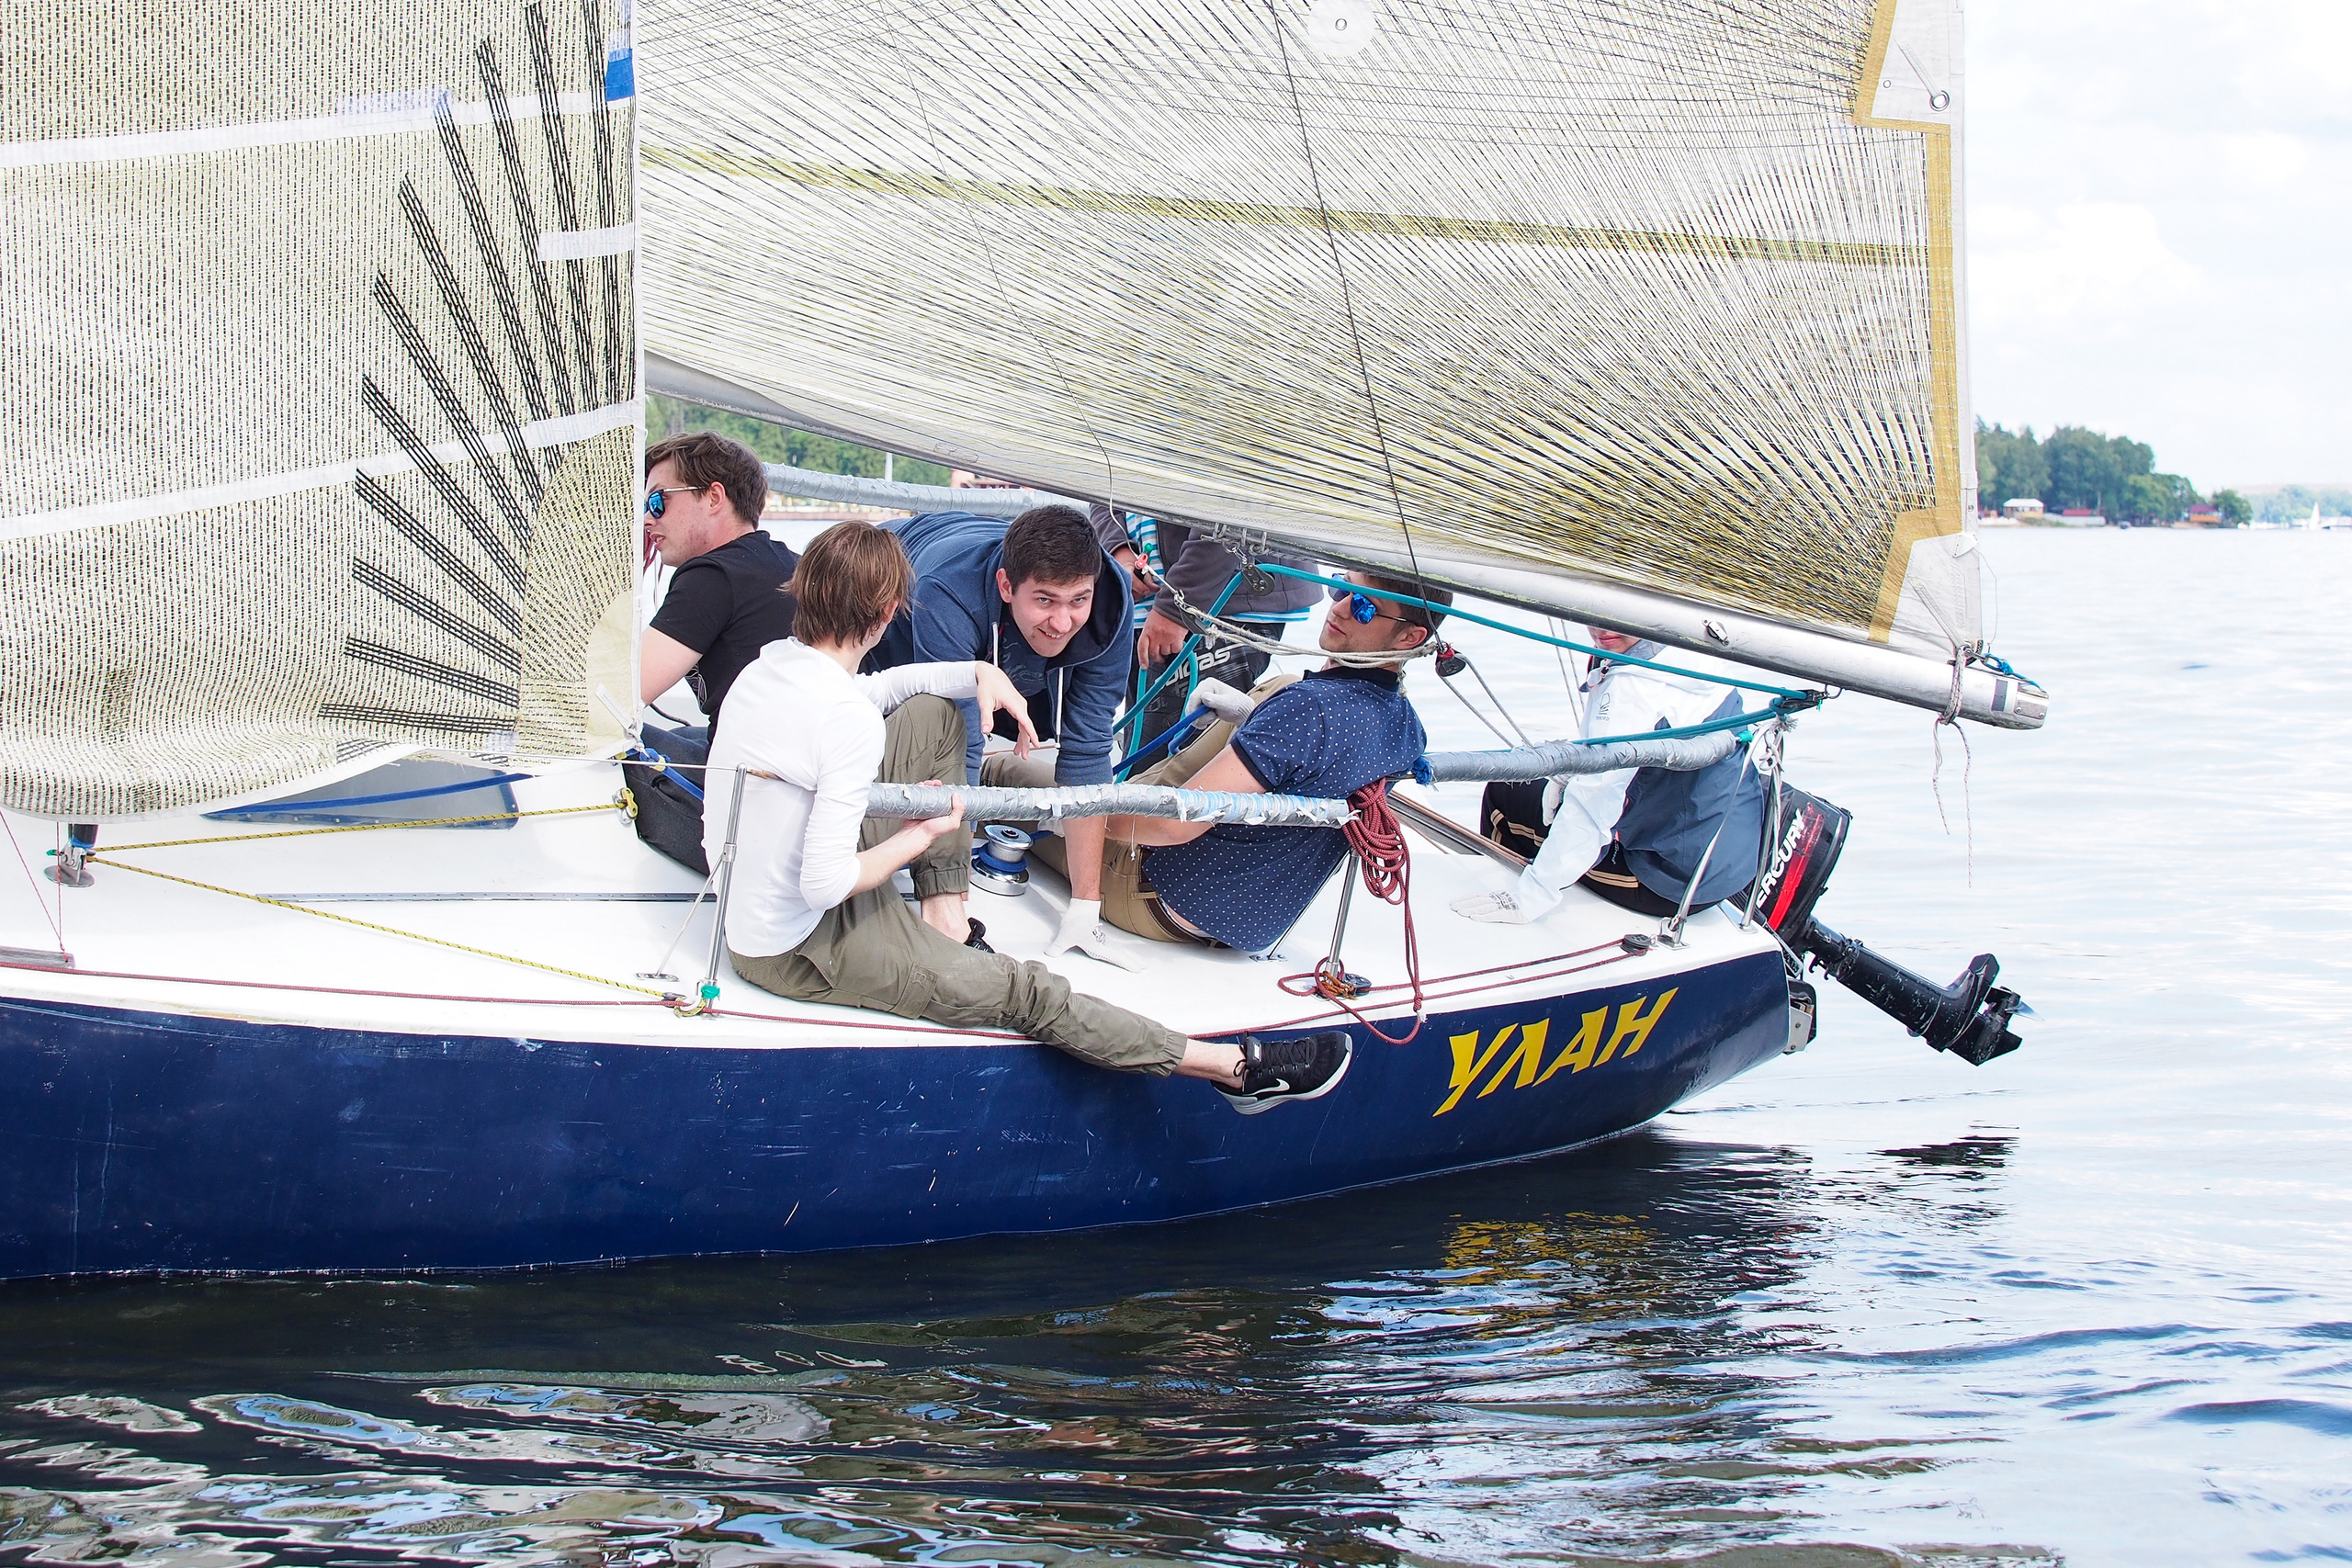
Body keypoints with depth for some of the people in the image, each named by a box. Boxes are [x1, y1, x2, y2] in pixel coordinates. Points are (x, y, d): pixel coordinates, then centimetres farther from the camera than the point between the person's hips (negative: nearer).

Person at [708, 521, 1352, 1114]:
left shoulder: (769, 664, -4)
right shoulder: (849, 722, -28)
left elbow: (857, 692, 17)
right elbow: (824, 886, -30)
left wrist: (980, 672, 1)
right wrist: (918, 838, -13)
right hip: (797, 951, -8)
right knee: (1024, 990, -2)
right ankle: (1240, 1068, 5)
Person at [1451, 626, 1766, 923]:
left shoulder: (1633, 687, -27)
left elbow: (1593, 802, -29)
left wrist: (1531, 895, -27)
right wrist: (1564, 773, 4)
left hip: (1674, 882, -9)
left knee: (1504, 796, 7)